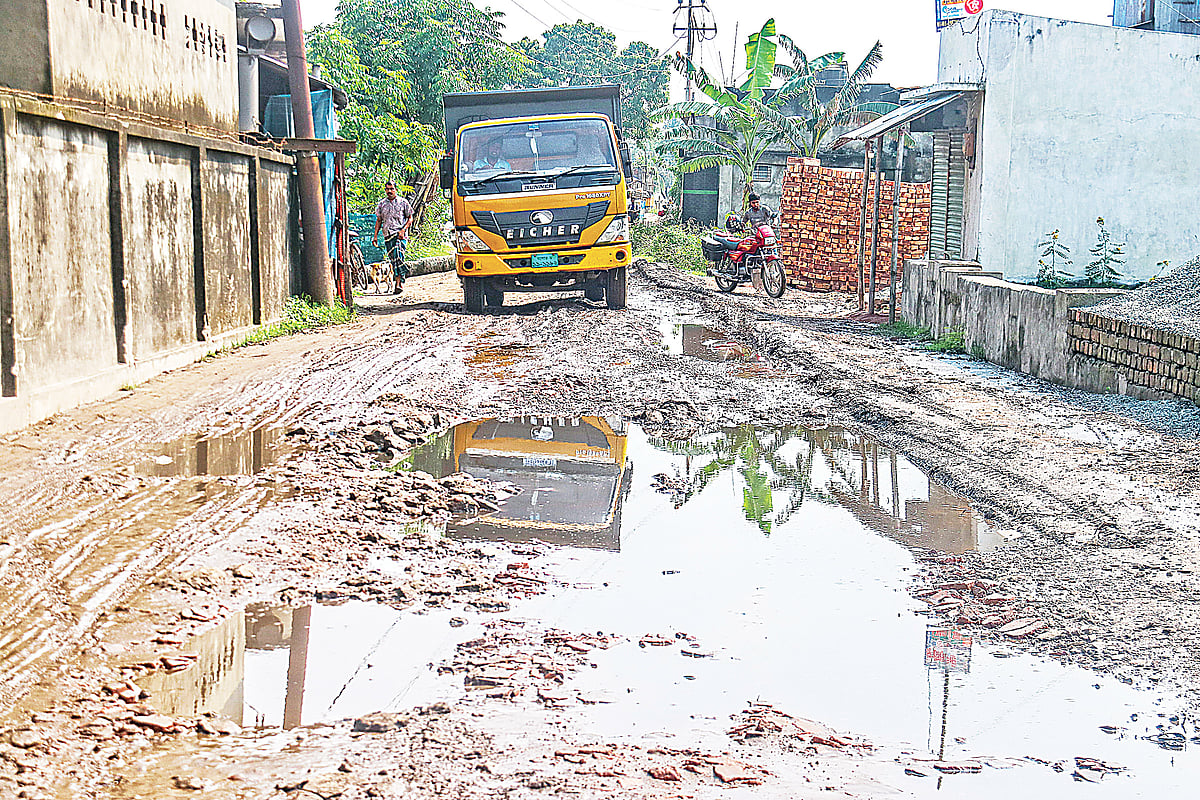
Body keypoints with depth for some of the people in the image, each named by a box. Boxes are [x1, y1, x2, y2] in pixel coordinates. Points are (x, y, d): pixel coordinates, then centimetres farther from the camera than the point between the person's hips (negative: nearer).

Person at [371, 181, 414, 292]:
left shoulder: (403, 202, 4)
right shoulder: (382, 204, 14)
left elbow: (410, 218, 5)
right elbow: (378, 220, 19)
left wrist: (403, 230, -10)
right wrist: (375, 235, 10)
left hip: (400, 234, -4)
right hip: (387, 235, 4)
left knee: (398, 256, -20)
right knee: (393, 259, 3)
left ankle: (399, 283, -22)